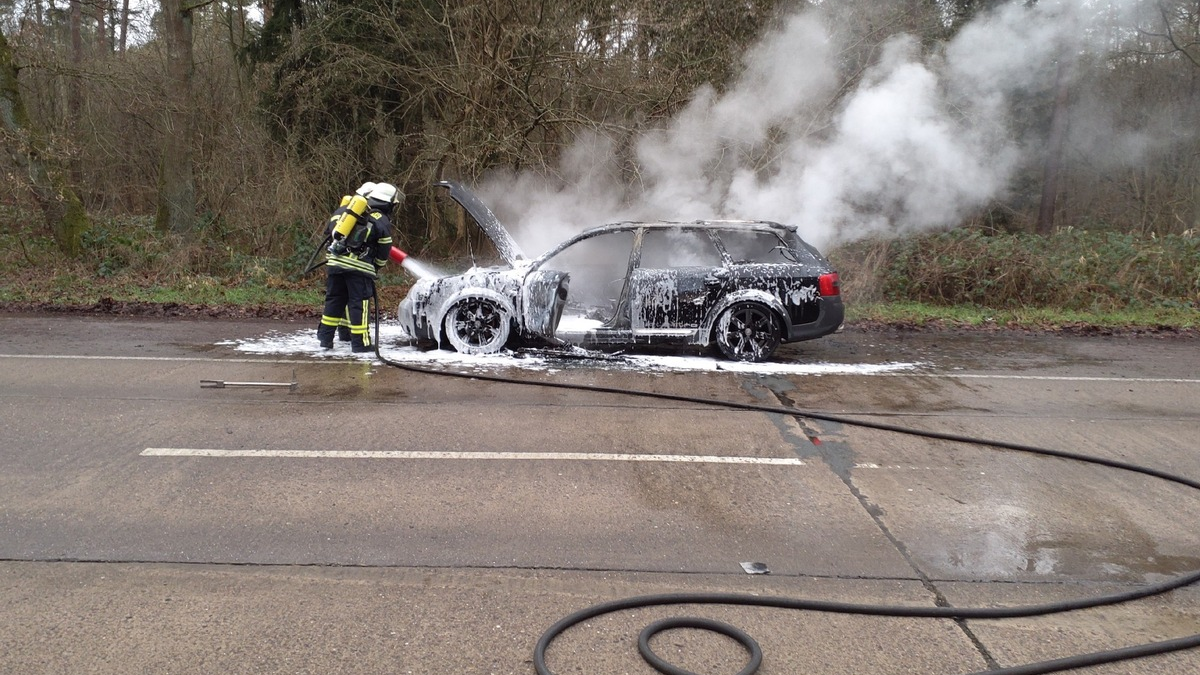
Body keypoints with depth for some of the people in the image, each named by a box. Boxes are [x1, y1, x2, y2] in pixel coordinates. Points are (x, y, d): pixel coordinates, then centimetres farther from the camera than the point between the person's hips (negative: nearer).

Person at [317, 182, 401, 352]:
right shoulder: (383, 222, 0)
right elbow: (383, 252, 5)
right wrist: (376, 268, 22)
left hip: (335, 260, 5)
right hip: (359, 266, -5)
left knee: (334, 299, 15)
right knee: (358, 303, 2)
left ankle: (325, 338, 20)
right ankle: (359, 343, 4)